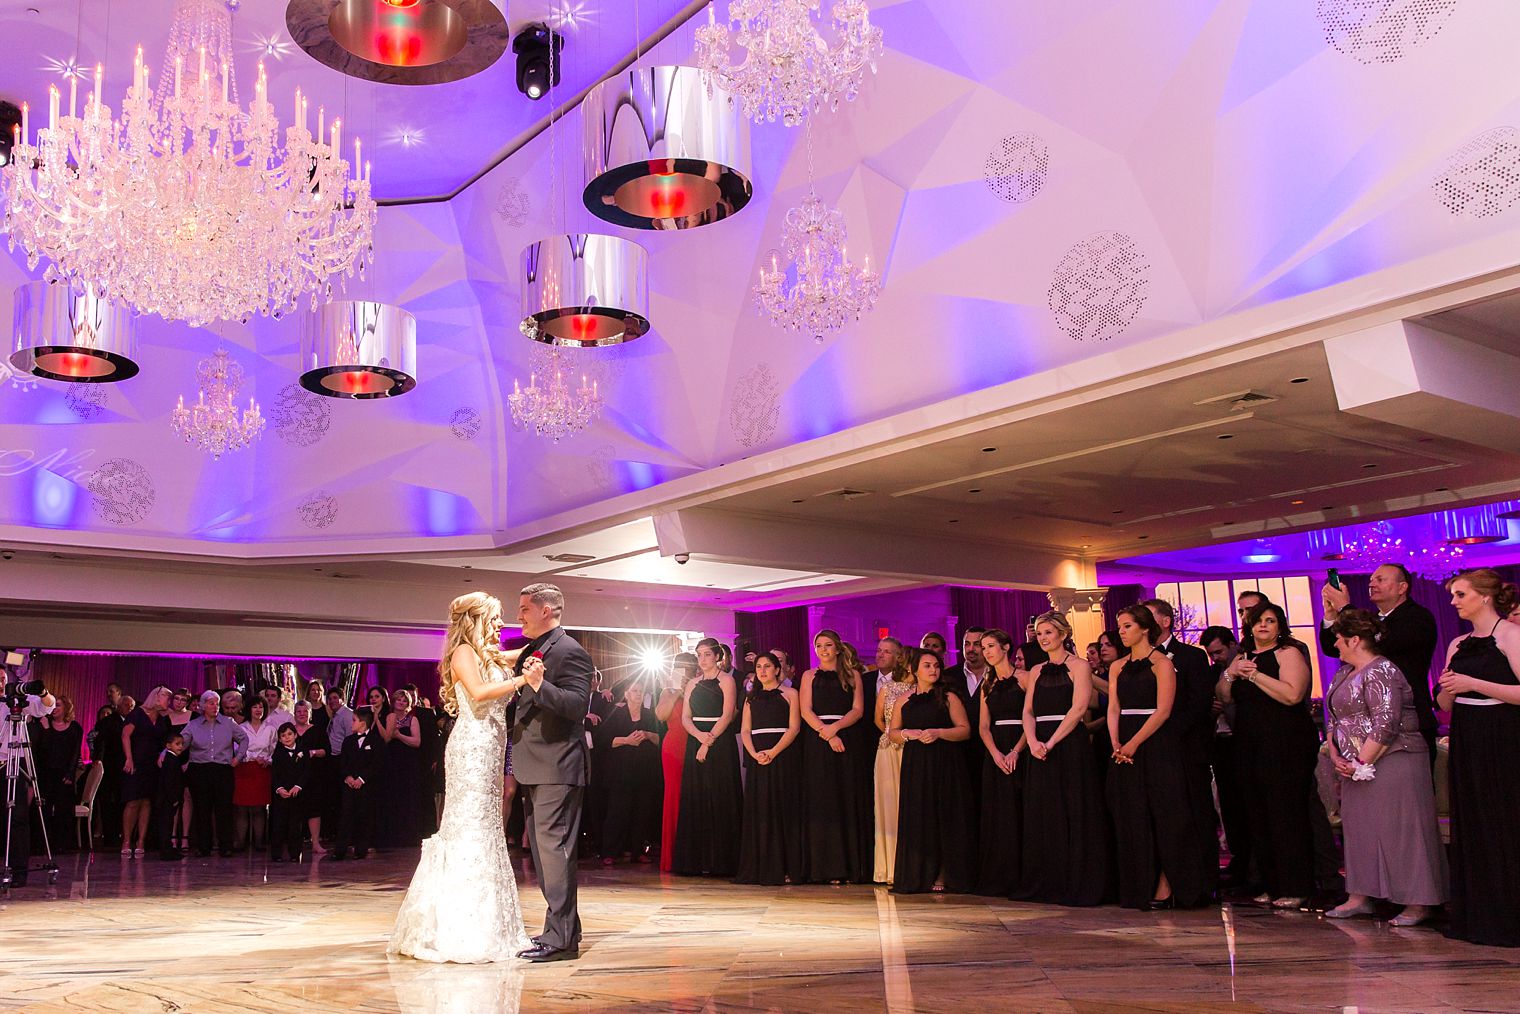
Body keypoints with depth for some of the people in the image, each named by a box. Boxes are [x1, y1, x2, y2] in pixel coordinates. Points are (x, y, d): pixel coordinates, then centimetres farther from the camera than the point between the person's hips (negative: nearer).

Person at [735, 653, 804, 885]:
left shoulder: (789, 694, 5)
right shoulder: (751, 698, 18)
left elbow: (794, 727, -5)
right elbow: (745, 730, 10)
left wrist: (773, 752, -16)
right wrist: (754, 753, -9)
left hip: (782, 758, -4)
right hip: (756, 759, 4)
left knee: (782, 810, -6)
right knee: (757, 811, 1)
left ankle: (784, 868, -4)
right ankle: (758, 868, 4)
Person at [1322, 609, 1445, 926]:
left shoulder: (1380, 672, -14)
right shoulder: (1345, 674, 15)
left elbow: (1385, 725, -22)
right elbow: (1333, 718, 17)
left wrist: (1361, 763, -18)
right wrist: (1336, 756, 4)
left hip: (1390, 763, -10)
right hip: (1357, 766, 10)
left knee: (1399, 829, -4)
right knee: (1358, 828, 11)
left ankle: (1418, 903, 4)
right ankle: (1359, 897, 18)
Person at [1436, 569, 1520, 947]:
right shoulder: (1458, 645, 14)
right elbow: (1446, 705, 14)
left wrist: (1473, 683, -19)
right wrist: (1447, 689, -6)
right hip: (1465, 742, 7)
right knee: (1470, 828, 9)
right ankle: (1476, 919, 17)